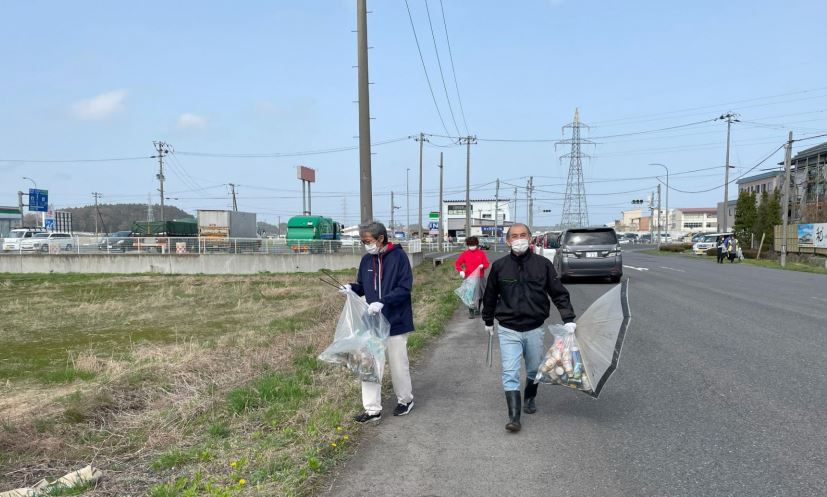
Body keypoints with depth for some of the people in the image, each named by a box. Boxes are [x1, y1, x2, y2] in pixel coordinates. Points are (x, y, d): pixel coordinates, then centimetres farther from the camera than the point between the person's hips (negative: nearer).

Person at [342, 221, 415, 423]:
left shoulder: (398, 256, -13)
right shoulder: (366, 259, 4)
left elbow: (405, 287, -16)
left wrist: (383, 302, -27)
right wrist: (352, 288, -8)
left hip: (396, 321, -5)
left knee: (398, 364, 9)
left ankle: (405, 400, 32)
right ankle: (373, 409, 13)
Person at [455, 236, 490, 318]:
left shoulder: (481, 253, 2)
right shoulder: (465, 254, 2)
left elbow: (487, 264, 2)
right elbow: (457, 263, 2)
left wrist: (483, 266, -20)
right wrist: (460, 271, -15)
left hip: (480, 277, 1)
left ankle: (478, 309, 26)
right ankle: (471, 312, 4)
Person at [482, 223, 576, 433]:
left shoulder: (543, 264, -4)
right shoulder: (499, 266, -4)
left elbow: (559, 293, 0)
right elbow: (490, 296, 9)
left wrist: (568, 319, -10)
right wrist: (488, 321, 18)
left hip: (534, 328, 1)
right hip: (508, 330, -1)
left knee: (534, 370, 17)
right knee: (510, 372, -8)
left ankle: (530, 398, 44)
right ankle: (514, 417, -5)